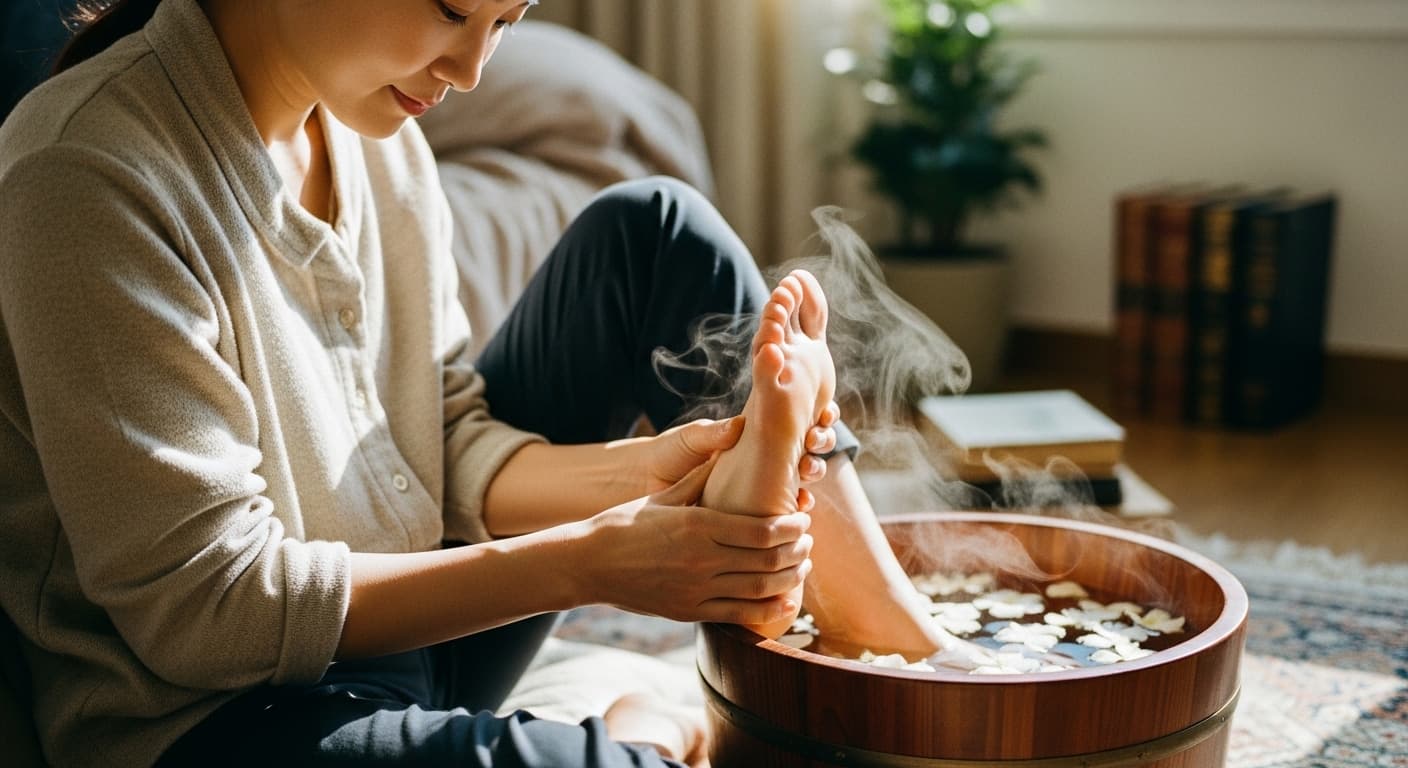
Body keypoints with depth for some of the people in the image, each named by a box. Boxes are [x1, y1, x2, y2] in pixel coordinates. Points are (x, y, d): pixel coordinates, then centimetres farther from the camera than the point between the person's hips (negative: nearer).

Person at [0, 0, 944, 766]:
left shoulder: (374, 124, 1)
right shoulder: (92, 175, -21)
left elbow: (451, 444, 3)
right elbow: (200, 610, -22)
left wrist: (638, 471, -17)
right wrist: (586, 561, -23)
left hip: (404, 624, 8)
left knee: (651, 234, 0)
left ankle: (910, 651, -3)